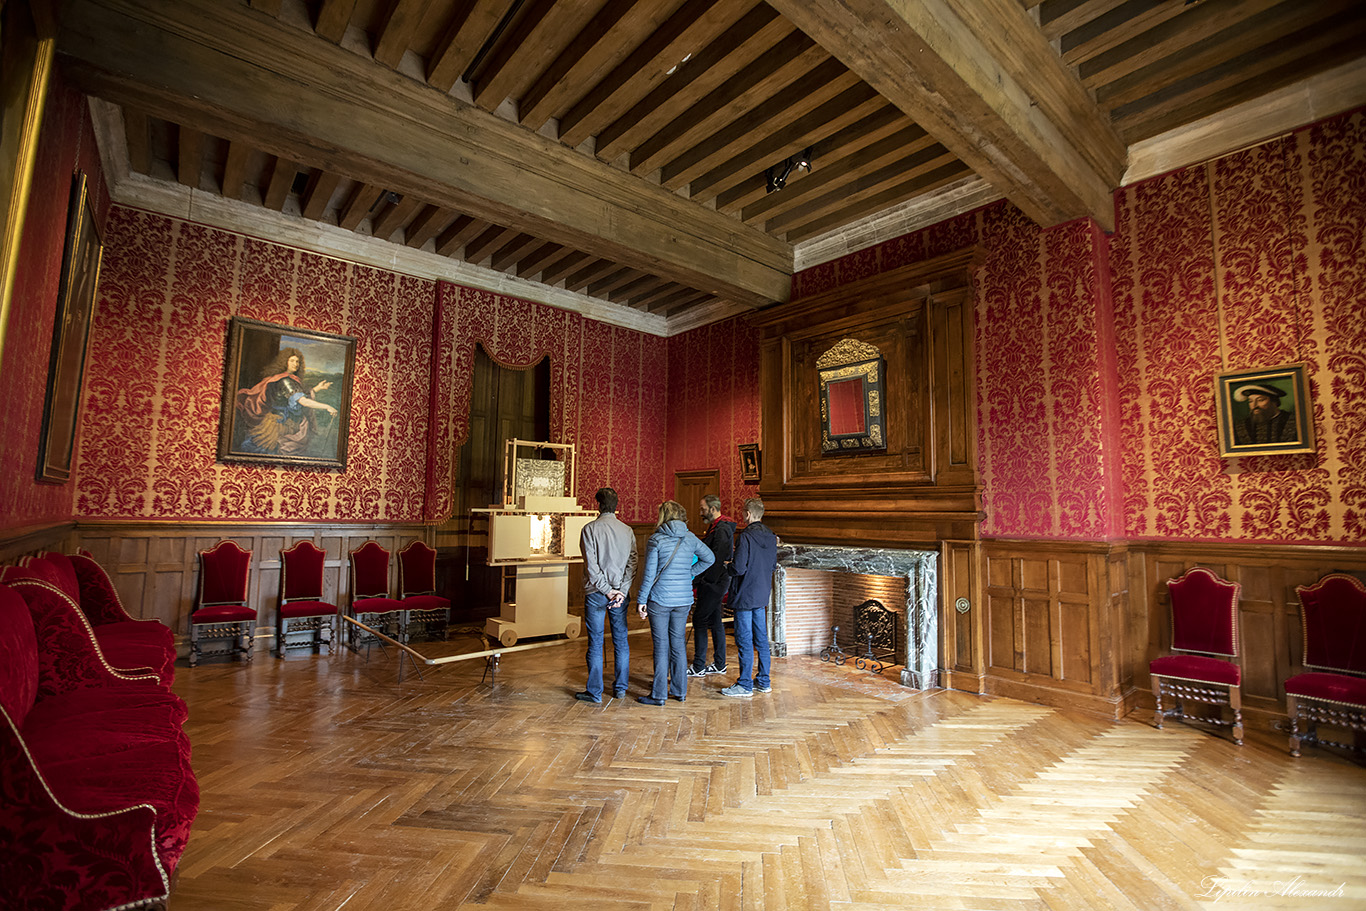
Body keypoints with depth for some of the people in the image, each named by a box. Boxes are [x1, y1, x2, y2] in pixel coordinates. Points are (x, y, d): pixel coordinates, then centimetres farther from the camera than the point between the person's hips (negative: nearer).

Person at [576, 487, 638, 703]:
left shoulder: (590, 529, -7)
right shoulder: (627, 530, 4)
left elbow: (591, 565, -13)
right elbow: (632, 563, -3)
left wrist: (607, 589, -10)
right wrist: (621, 591, -7)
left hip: (596, 594, -3)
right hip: (620, 593, 4)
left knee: (595, 643, 3)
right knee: (621, 640, 13)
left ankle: (595, 692, 10)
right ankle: (620, 688, 22)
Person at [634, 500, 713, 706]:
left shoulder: (656, 539, -9)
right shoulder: (690, 538, 4)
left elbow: (649, 573, -8)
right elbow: (709, 558, 14)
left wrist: (642, 599, -1)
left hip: (660, 599, -4)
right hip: (684, 599, 4)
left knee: (661, 645, 2)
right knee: (678, 642, 14)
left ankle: (659, 694, 10)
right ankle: (679, 690, 23)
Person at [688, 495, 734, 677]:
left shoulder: (722, 529, -18)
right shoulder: (716, 526, 15)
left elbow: (717, 559, -23)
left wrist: (705, 580, -17)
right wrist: (702, 581, 14)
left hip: (714, 582, -10)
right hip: (715, 582, 10)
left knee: (699, 620, -5)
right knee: (715, 621, 14)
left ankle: (698, 667, 3)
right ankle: (719, 664, 22)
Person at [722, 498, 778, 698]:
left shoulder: (745, 537, -19)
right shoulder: (771, 536, 5)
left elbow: (738, 568, -22)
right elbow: (773, 565, 13)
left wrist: (729, 566, -2)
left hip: (745, 595, -8)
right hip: (762, 594, 8)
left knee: (744, 640, 0)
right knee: (761, 638, 15)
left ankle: (745, 685, 8)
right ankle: (763, 681, 24)